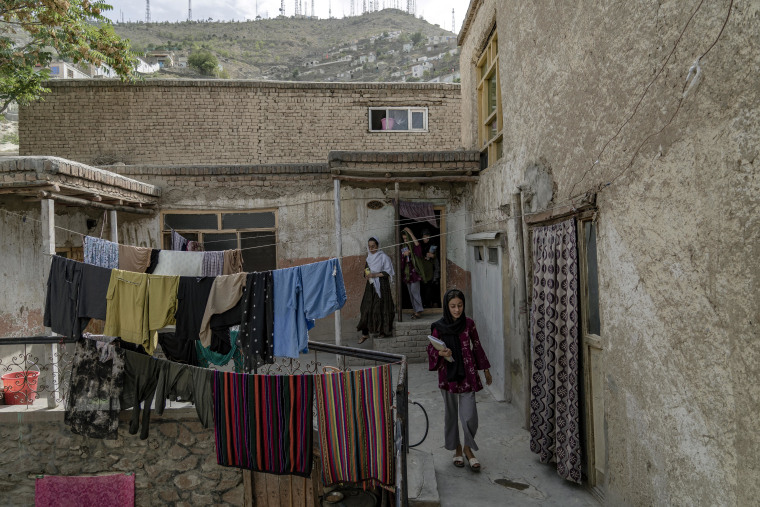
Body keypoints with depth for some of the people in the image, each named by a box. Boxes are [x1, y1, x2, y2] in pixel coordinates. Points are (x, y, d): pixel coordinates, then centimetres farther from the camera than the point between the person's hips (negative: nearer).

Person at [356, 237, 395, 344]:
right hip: (370, 285, 5)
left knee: (381, 308, -5)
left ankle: (383, 331, 8)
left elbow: (388, 272, -9)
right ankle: (365, 333, 6)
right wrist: (366, 275, 0)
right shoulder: (369, 257, 13)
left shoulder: (383, 256, -5)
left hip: (381, 285, -5)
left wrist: (375, 275, -18)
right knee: (367, 308, 1)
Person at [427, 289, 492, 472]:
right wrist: (441, 353, -22)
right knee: (450, 414, 11)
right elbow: (431, 349, 0)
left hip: (467, 374, 0)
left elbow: (477, 347, 9)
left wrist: (486, 369, 13)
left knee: (469, 415, -4)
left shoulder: (468, 324, -1)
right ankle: (457, 449, 31)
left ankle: (468, 448, 20)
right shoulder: (438, 327, -6)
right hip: (448, 375, 0)